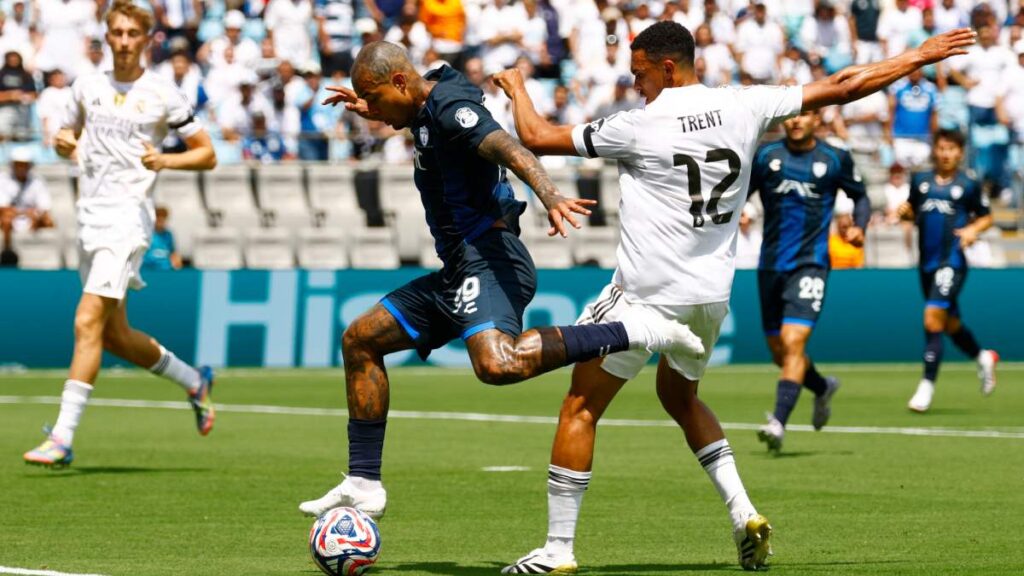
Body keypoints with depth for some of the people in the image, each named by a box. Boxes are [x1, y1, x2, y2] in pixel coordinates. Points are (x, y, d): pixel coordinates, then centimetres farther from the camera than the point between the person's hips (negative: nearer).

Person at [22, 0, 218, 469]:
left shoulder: (163, 95, -2)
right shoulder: (88, 86, 12)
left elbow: (207, 155, 3)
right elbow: (69, 139, 25)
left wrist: (165, 160, -16)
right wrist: (65, 144, 1)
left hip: (128, 216, -7)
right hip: (89, 218, 7)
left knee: (87, 323, -18)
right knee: (115, 337, 12)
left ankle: (62, 438, -21)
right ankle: (194, 381, 36)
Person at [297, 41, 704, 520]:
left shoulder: (450, 107, -12)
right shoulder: (427, 110, 18)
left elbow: (512, 151, -29)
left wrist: (549, 196, -46)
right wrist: (372, 110, 47)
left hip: (488, 263, -11)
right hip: (458, 272, 11)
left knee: (497, 364, -36)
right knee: (359, 340, 16)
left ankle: (634, 333, -31)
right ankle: (363, 485, 16)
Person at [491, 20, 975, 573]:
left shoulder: (639, 125, -11)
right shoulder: (744, 106, 0)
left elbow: (537, 137, -3)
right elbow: (840, 87, 6)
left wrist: (516, 88, 17)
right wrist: (921, 56, 16)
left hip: (646, 294, -6)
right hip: (711, 294, 6)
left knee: (580, 409, 4)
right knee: (679, 397, 29)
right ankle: (743, 511, 15)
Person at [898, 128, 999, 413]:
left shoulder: (969, 184, -1)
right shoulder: (920, 180, 9)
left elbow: (986, 217, 9)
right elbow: (912, 209, 20)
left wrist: (974, 229, -11)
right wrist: (904, 211, -2)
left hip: (952, 261, -5)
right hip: (927, 262, 5)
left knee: (933, 318, -17)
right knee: (950, 324, 17)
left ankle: (927, 386, -13)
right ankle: (983, 358, 45)